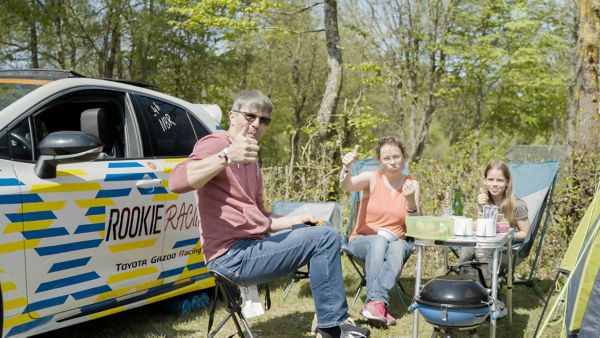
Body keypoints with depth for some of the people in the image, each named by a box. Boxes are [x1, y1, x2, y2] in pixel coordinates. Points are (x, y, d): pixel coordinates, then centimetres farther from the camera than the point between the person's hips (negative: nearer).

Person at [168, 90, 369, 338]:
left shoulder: (251, 162, 20)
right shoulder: (216, 144, -9)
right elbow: (176, 183, -29)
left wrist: (295, 220, 9)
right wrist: (227, 156, -38)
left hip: (253, 245, 10)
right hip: (233, 256, -10)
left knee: (322, 236, 19)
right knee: (324, 238, -16)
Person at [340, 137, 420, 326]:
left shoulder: (412, 184, 1)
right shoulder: (372, 179, -5)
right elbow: (346, 186, -27)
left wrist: (410, 200, -22)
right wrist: (346, 168, -48)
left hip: (397, 242, 1)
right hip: (363, 241, -1)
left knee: (397, 247, -34)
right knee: (379, 241, -36)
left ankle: (375, 302, -39)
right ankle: (380, 303, -37)